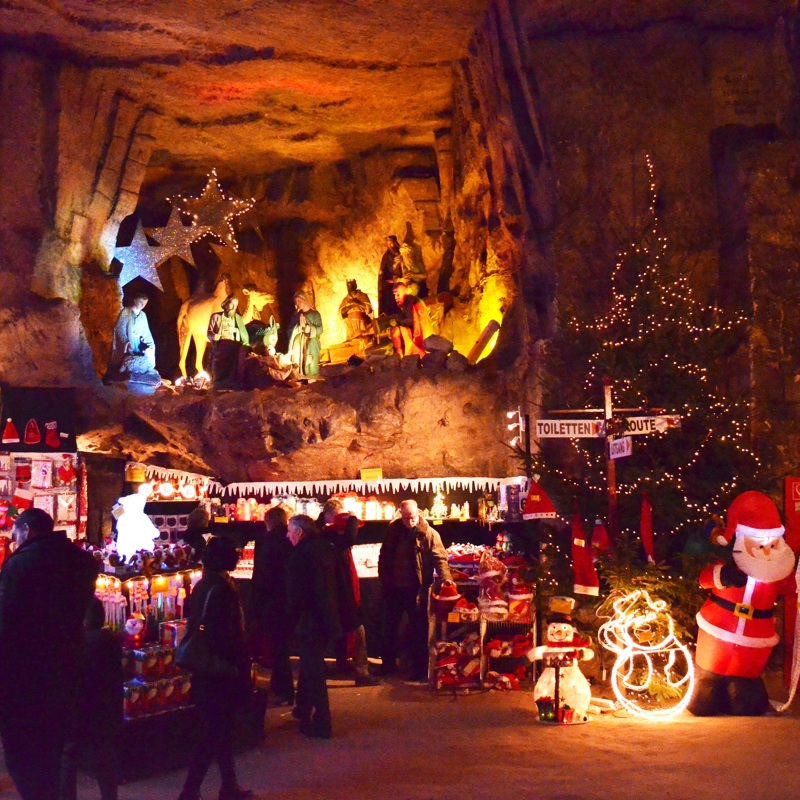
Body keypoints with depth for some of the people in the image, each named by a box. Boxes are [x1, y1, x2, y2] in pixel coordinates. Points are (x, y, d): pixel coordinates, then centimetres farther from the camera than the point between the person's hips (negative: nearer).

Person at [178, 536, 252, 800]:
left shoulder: (202, 587, 6)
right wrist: (239, 668, -15)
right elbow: (224, 636, -22)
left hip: (204, 670, 9)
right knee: (215, 733, -2)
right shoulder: (221, 589, -20)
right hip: (220, 670, -9)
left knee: (220, 729, 17)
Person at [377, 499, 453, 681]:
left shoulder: (429, 533, -10)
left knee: (419, 629, 4)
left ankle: (419, 668, 14)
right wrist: (384, 580, 3)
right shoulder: (393, 530, 0)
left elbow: (440, 557, -15)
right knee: (389, 627, 14)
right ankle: (388, 664, 28)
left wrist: (445, 577, -31)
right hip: (394, 588, 4)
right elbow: (384, 556, 7)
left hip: (416, 589, -4)